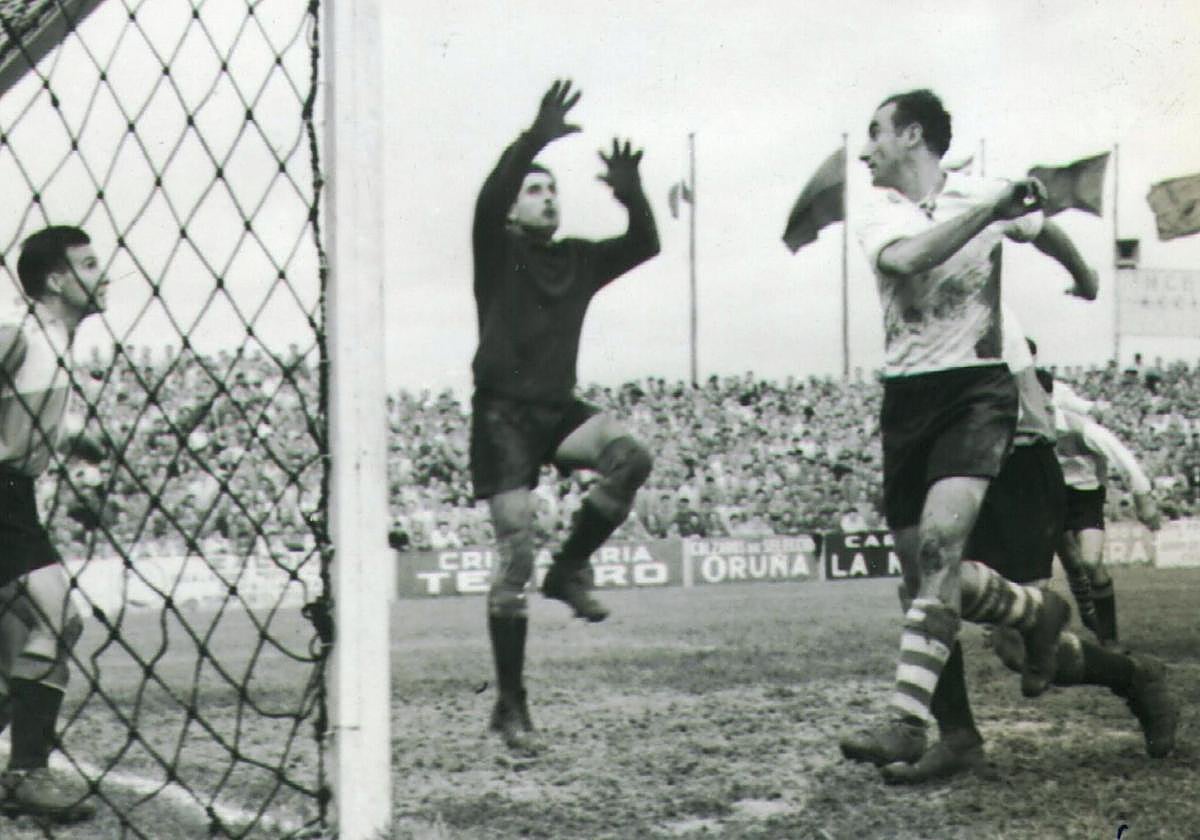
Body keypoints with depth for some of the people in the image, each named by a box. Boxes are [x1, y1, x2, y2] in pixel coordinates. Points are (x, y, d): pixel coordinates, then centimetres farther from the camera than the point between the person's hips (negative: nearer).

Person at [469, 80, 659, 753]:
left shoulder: (579, 261, 15)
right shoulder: (499, 252, 2)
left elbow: (646, 245, 7)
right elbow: (487, 199, -17)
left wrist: (631, 195, -11)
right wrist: (537, 138, -27)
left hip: (559, 409, 4)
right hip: (503, 413, -4)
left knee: (631, 455, -27)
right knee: (515, 559, -8)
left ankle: (571, 567, -4)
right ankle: (510, 705, 2)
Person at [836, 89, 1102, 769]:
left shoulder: (983, 194, 4)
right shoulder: (881, 216, 5)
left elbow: (1044, 232, 27)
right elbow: (907, 258, -20)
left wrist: (1086, 280, 43)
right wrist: (994, 205, -21)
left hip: (979, 387, -3)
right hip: (907, 398, 3)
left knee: (938, 546, -23)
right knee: (928, 573, 4)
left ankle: (908, 719, -25)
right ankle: (1039, 612, 32)